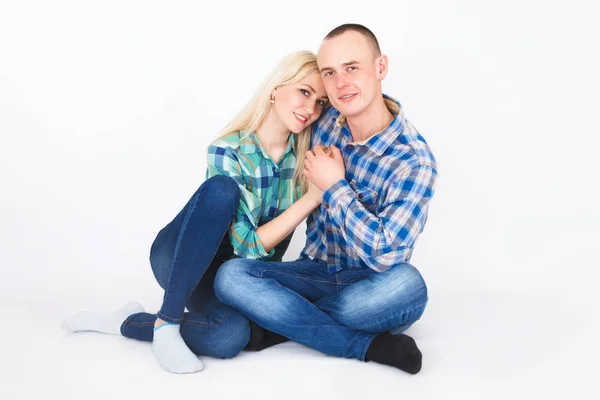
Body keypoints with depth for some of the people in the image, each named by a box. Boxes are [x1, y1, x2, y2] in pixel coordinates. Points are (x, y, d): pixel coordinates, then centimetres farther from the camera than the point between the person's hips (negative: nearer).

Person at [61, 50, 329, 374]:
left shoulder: (304, 153, -7)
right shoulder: (228, 150, -21)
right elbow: (248, 246, -26)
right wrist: (312, 198, -29)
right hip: (181, 258, -4)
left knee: (231, 336, -31)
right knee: (222, 189, -34)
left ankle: (126, 323, -6)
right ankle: (166, 320, -27)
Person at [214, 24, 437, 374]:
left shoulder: (414, 161, -18)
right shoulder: (326, 121, -2)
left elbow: (384, 253, -26)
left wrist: (334, 186, -20)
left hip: (368, 286, -4)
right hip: (314, 273, 4)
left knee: (406, 284, -39)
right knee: (231, 276, -23)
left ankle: (282, 320, -15)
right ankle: (370, 346, -23)